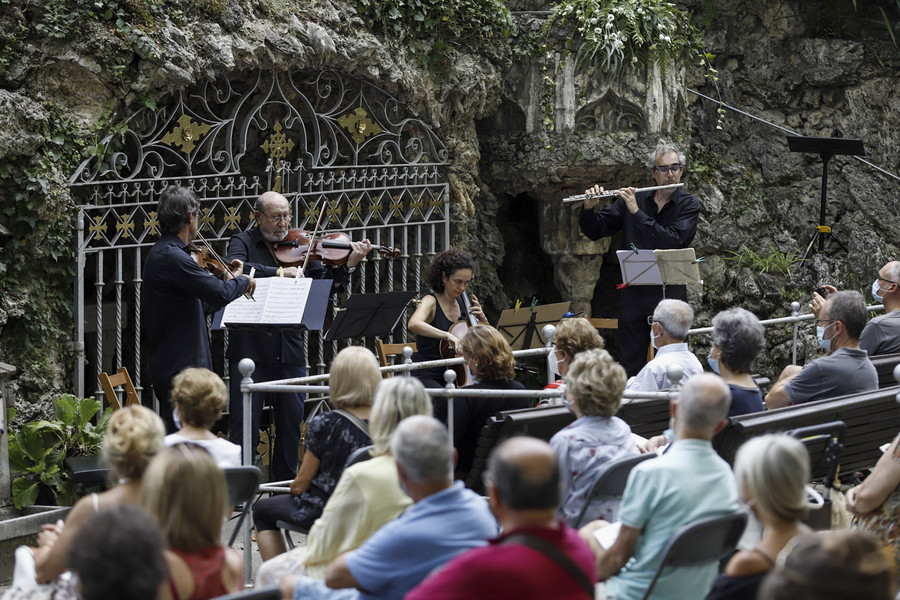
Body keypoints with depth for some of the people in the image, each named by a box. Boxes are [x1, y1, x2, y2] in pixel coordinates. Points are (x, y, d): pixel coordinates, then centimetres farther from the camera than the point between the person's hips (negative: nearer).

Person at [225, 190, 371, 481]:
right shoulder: (243, 242, 1)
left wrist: (348, 265, -6)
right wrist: (279, 272, -26)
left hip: (289, 348, 4)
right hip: (250, 346, -4)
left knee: (291, 421, 11)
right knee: (245, 423, -3)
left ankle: (286, 485, 24)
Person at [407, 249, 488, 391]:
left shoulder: (462, 305, 10)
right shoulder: (431, 301, -9)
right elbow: (413, 324, -34)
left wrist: (482, 319, 1)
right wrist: (447, 335, -45)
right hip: (427, 377, -6)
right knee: (448, 400, -36)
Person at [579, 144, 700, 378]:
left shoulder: (689, 205, -1)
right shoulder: (633, 199, 7)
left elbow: (673, 241, -18)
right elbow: (595, 231, 10)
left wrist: (637, 212, -18)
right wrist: (589, 208, -10)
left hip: (668, 291, -3)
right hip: (632, 292, 3)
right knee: (630, 364, 5)